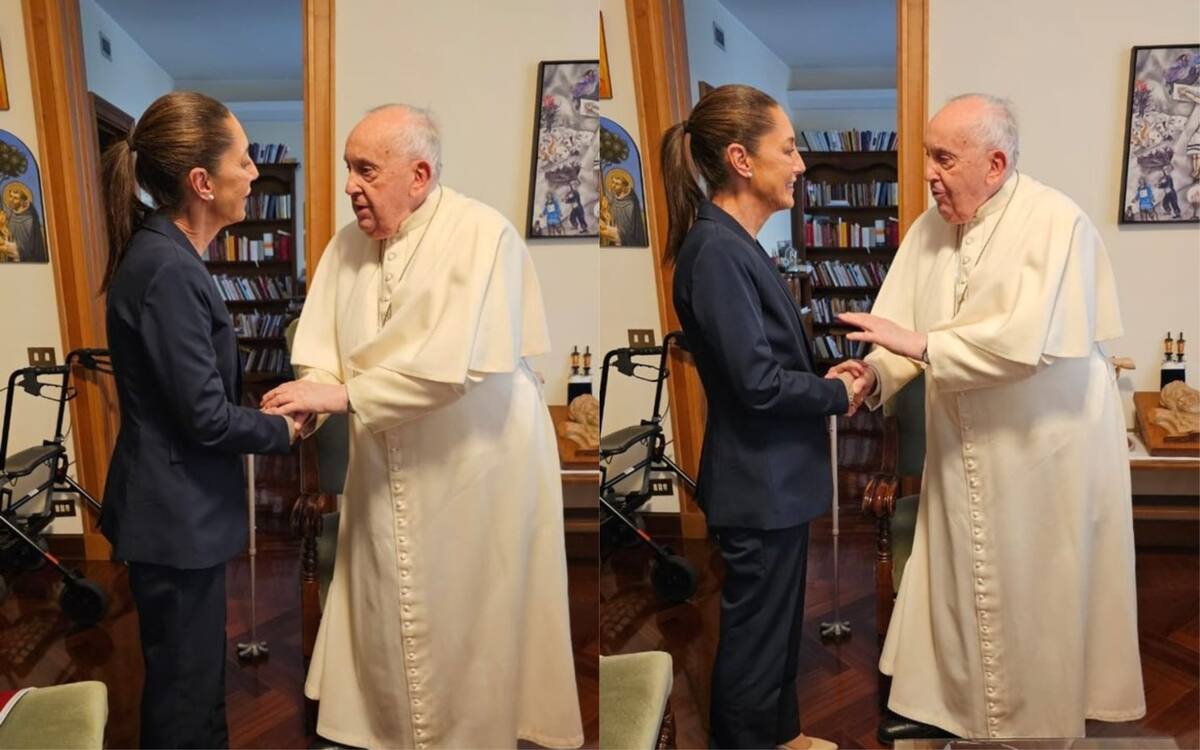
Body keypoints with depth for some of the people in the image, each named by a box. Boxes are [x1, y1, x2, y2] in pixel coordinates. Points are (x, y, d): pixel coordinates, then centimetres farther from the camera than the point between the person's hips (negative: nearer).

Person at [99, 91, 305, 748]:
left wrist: (267, 404, 4)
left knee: (197, 671, 24)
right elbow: (207, 417, -22)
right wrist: (282, 431, -6)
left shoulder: (162, 251, 6)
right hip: (176, 516, -10)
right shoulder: (168, 270, -25)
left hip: (177, 506, 10)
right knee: (185, 689, 8)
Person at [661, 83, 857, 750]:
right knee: (755, 632, 7)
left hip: (776, 475, 10)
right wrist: (839, 395, -10)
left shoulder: (735, 241, 7)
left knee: (779, 617, 24)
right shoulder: (715, 250, -23)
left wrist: (828, 374, 1)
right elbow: (757, 383, -25)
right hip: (759, 481, -10)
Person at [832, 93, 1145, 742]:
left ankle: (1036, 721, 29)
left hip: (1043, 448, -5)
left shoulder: (1057, 224, -19)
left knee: (1034, 590, 9)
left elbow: (1028, 338, -30)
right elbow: (905, 332, -1)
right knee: (951, 575, 14)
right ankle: (941, 701, 31)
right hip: (963, 449, 6)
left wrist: (921, 344, -28)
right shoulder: (930, 228, 1)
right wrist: (874, 374, -21)